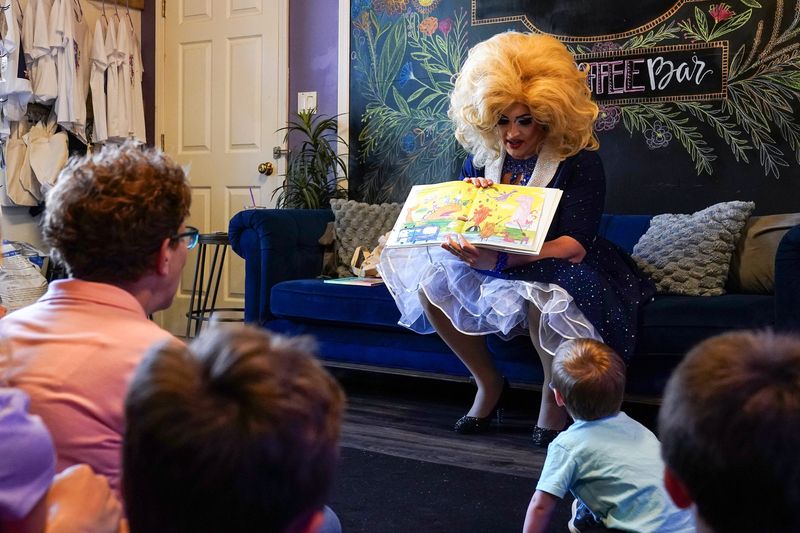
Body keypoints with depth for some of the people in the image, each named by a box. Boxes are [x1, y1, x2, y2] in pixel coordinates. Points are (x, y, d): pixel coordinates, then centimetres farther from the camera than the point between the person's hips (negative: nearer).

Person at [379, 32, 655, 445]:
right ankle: (488, 383, -1)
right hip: (492, 265, 5)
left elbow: (574, 243, -24)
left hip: (556, 267, -5)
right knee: (431, 282, -17)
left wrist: (501, 260, -39)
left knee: (541, 295, -39)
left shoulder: (579, 162, -13)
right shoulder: (482, 159, 2)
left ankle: (554, 397, -13)